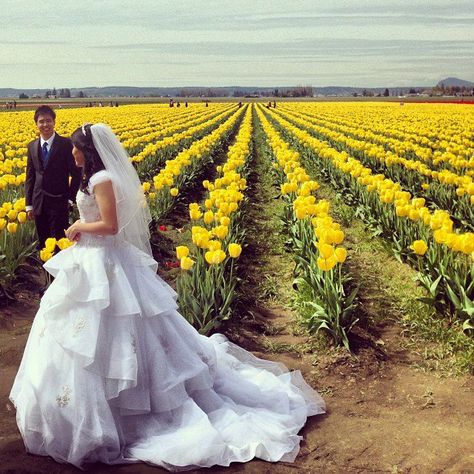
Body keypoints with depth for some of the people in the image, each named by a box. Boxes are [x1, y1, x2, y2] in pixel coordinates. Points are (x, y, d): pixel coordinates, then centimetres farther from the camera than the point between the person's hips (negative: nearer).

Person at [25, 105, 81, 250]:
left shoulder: (66, 144, -8)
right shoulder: (32, 146, 6)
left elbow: (76, 174, -5)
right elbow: (30, 177, 10)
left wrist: (70, 199, -9)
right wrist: (29, 204, 7)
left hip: (59, 202, -4)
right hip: (39, 203, 5)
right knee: (42, 242, 13)